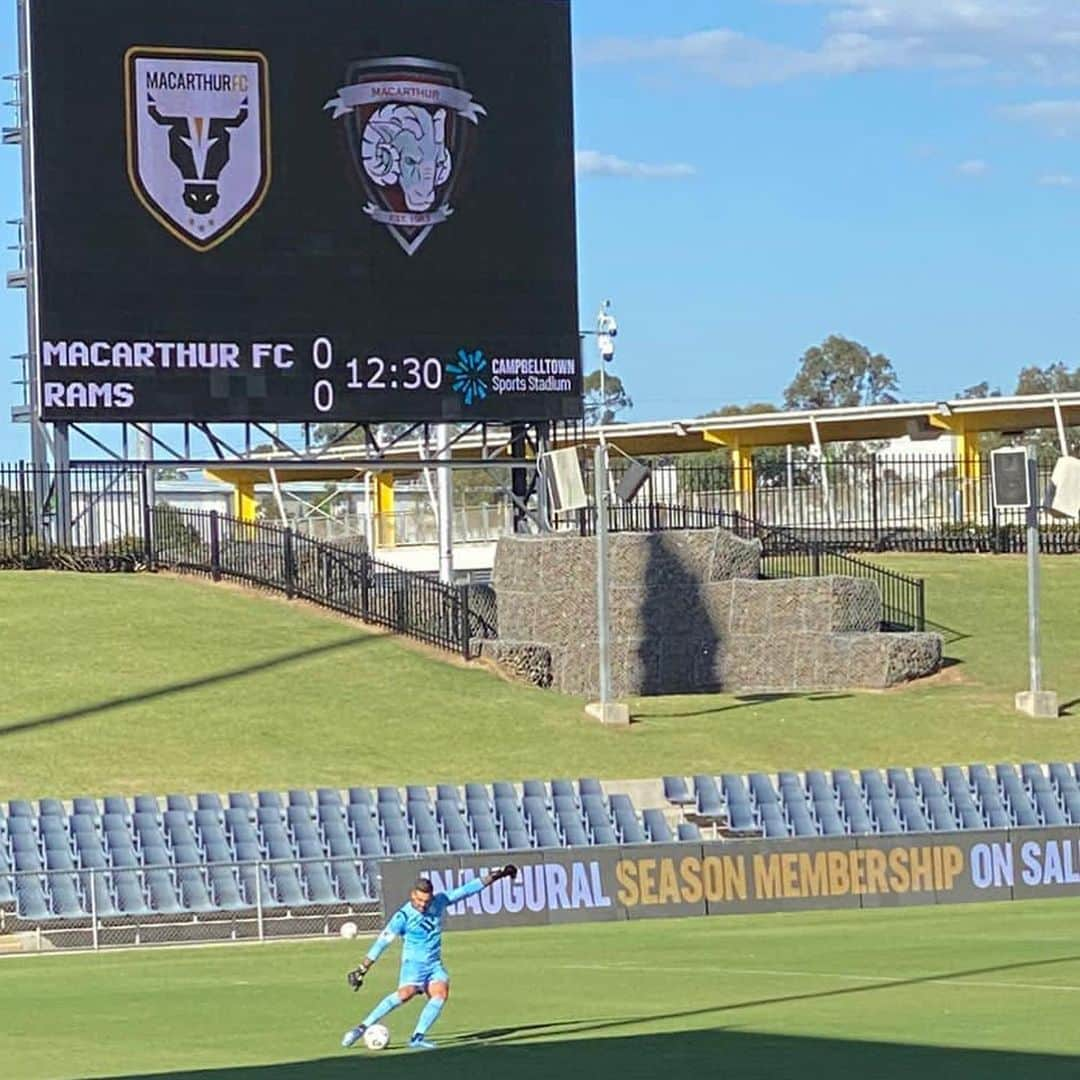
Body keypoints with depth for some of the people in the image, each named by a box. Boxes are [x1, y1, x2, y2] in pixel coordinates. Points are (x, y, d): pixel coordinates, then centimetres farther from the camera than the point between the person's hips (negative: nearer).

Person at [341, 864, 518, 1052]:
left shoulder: (440, 902, -1)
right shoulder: (404, 916, -13)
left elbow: (466, 890, 7)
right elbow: (383, 941, -12)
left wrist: (495, 877, 9)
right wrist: (362, 970, -15)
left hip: (434, 964, 5)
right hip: (414, 963, -5)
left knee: (441, 992, -24)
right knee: (406, 993, -31)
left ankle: (417, 1038, -25)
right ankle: (362, 1028, -28)